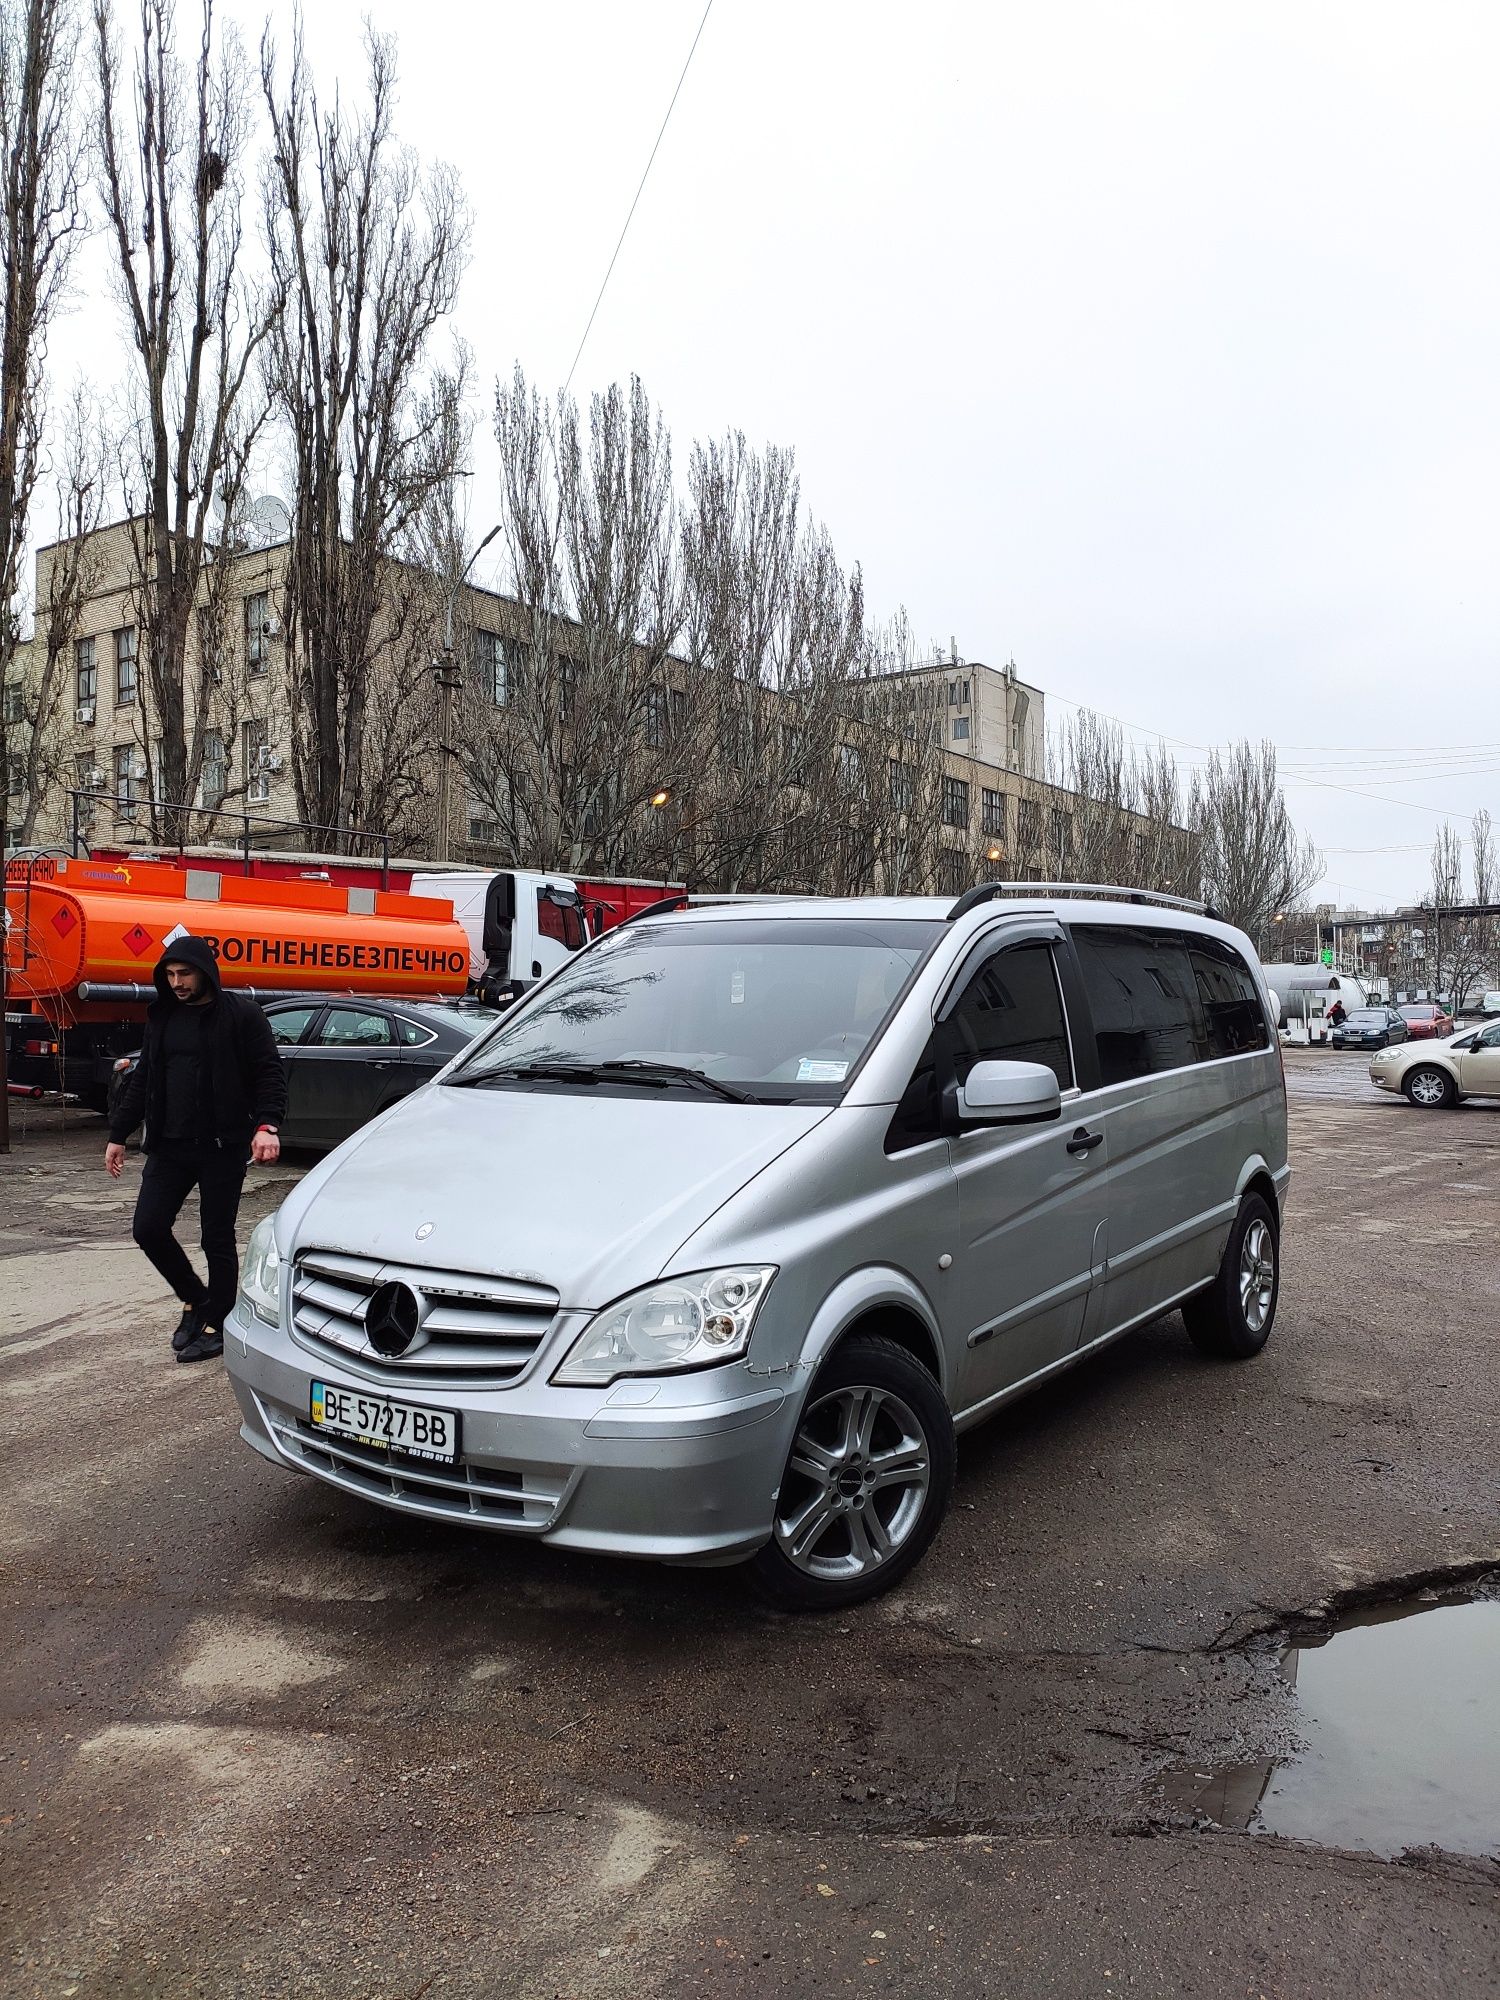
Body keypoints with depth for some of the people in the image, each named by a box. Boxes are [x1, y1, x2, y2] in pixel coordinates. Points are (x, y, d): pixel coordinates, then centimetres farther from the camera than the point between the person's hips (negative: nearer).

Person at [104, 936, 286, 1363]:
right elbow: (143, 1079, 18)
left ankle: (217, 1326, 16)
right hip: (168, 1146, 6)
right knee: (148, 1228, 2)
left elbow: (269, 1073, -10)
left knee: (218, 1240, 2)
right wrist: (118, 1135, 17)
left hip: (222, 1148, -6)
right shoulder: (162, 1016, 11)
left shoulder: (241, 1014, -6)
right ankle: (195, 1299, 23)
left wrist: (266, 1125, -24)